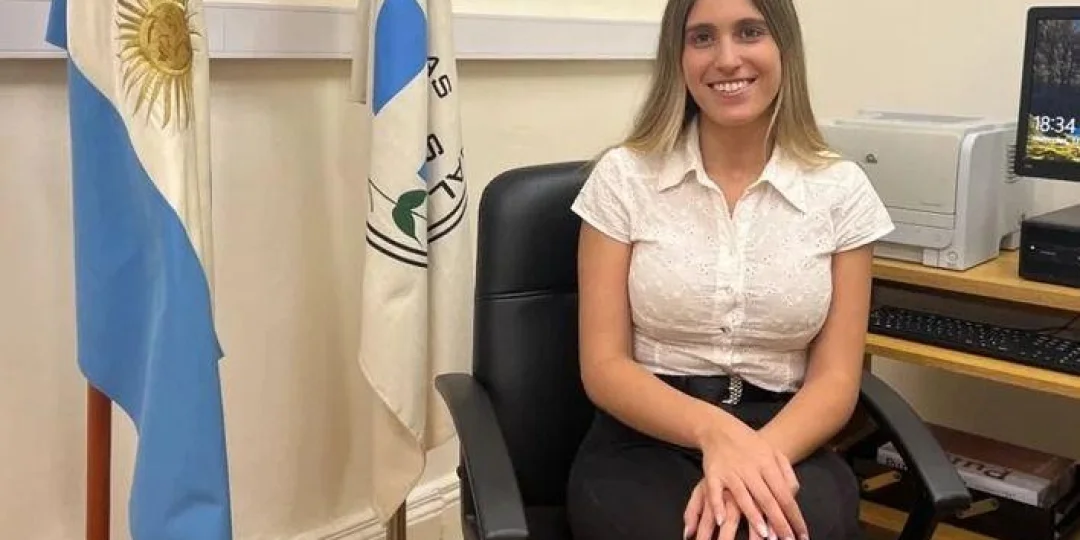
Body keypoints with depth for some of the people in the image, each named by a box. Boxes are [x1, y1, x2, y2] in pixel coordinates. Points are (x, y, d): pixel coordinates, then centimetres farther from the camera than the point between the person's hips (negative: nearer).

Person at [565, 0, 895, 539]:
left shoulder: (841, 189, 2)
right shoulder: (623, 176, -1)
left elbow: (835, 380, 0)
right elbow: (604, 367, -5)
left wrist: (757, 457, -21)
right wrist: (714, 431, -23)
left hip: (785, 443, 1)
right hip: (645, 443, 0)